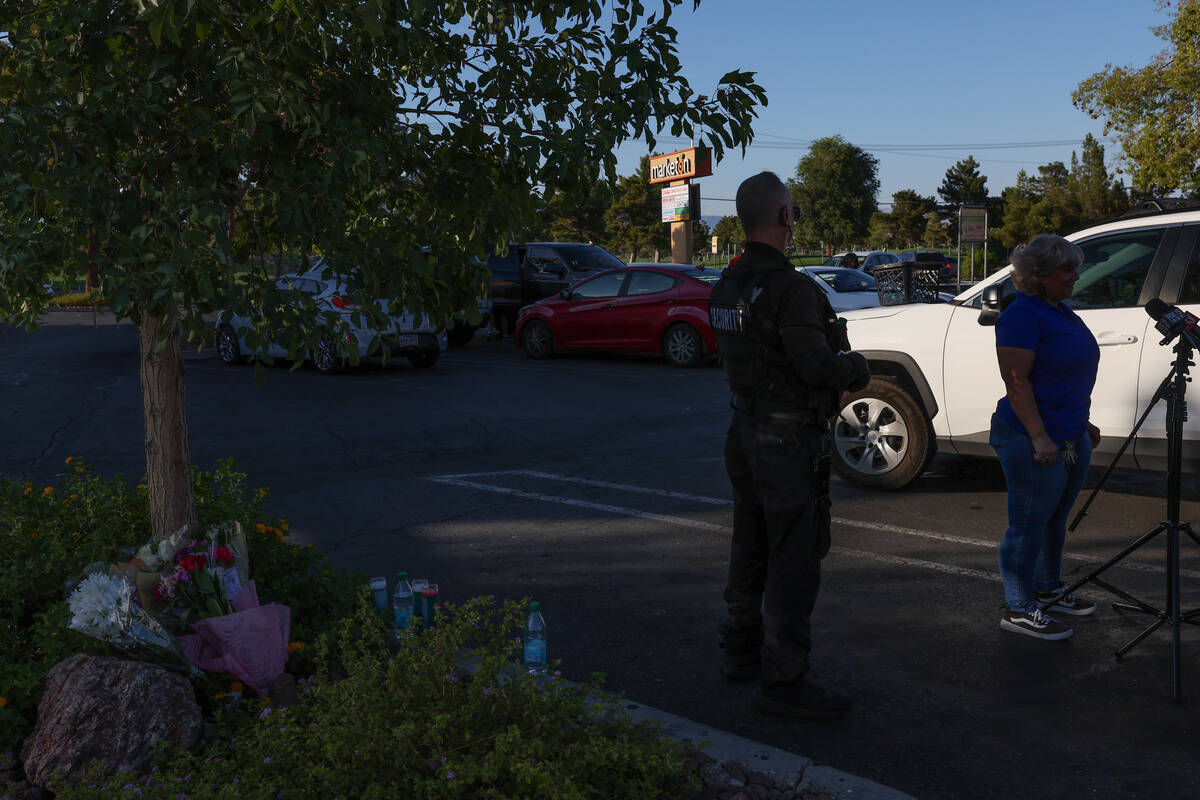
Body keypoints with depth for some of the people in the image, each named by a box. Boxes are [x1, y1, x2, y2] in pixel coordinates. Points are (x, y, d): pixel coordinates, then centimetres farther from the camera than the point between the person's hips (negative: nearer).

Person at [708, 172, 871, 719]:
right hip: (789, 436, -9)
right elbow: (817, 366, -25)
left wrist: (833, 362, 15)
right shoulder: (788, 287, -20)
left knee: (751, 547, 19)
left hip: (745, 428, 9)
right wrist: (856, 366, -4)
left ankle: (742, 652, 32)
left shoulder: (726, 284, 8)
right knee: (794, 559, -3)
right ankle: (782, 680, 2)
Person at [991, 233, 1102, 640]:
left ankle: (1048, 591, 32)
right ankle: (1019, 610, 5)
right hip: (1034, 442, -9)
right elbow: (1016, 381, -21)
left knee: (1055, 520, 18)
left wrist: (1084, 424, 25)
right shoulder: (1022, 316, -16)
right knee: (1028, 525, -3)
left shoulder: (1061, 312, 14)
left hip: (1072, 438, 9)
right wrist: (1040, 437, -24)